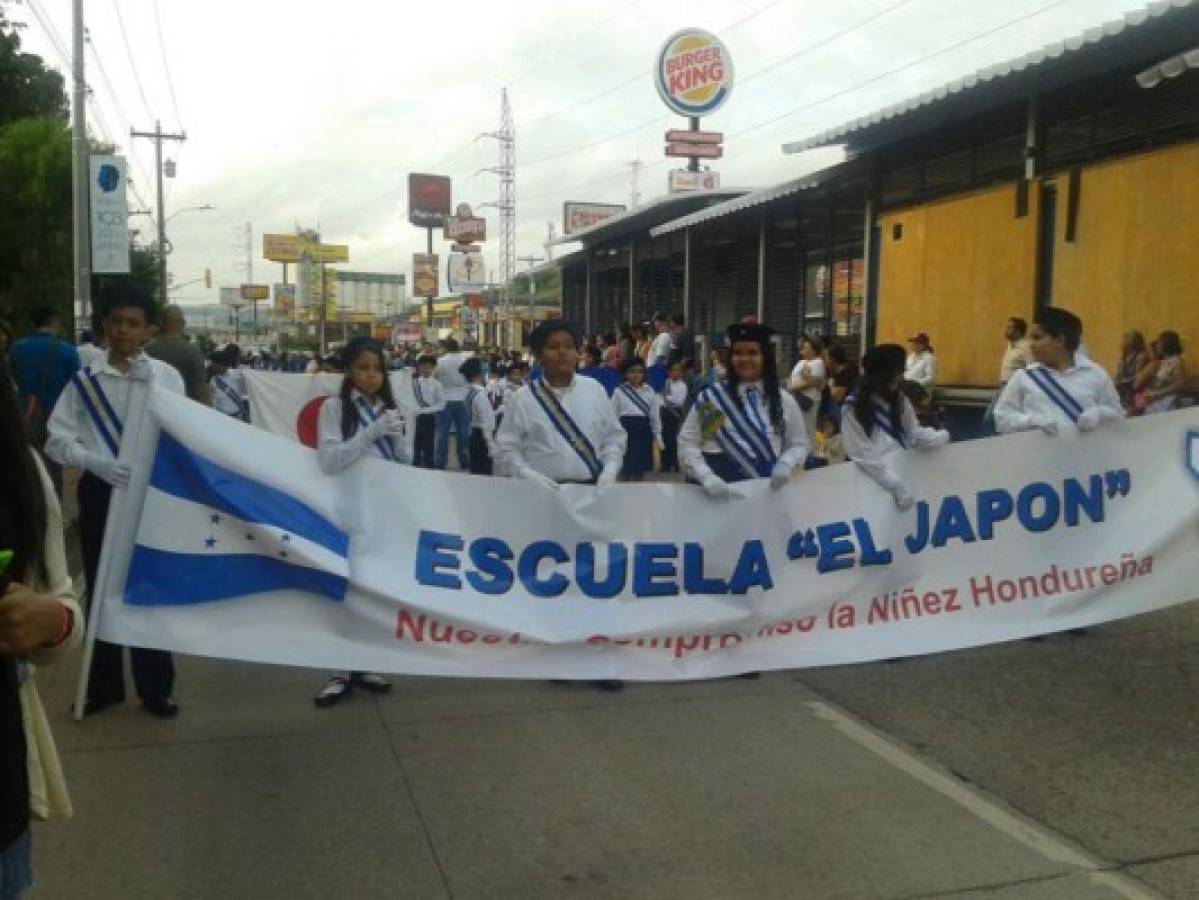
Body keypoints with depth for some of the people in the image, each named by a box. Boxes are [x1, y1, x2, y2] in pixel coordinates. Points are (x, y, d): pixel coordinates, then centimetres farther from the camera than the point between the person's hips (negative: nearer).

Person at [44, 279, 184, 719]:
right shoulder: (85, 378, 1)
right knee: (101, 588, 10)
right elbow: (57, 439, -3)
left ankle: (155, 688, 18)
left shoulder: (165, 375, 0)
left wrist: (146, 385, -17)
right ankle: (104, 686, 24)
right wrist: (97, 462, -19)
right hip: (100, 491, 1)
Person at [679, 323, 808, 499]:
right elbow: (687, 443, -2)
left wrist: (786, 464, -9)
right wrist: (706, 477, -17)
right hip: (718, 495, -1)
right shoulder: (710, 397, 0)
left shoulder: (784, 400, 6)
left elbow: (799, 444, 12)